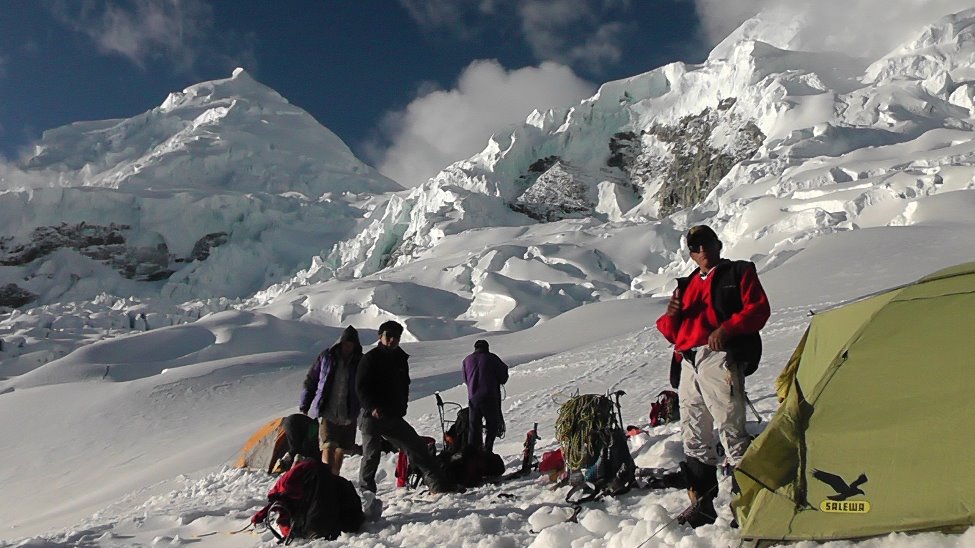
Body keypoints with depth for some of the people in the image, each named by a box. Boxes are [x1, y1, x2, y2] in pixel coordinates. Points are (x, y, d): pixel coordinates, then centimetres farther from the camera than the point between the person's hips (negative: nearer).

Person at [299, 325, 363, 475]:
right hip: (326, 412, -2)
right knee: (328, 447, -17)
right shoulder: (326, 356, -2)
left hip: (348, 414, 3)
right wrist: (304, 406, 6)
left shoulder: (360, 362, 1)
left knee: (341, 449, 11)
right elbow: (310, 381, 6)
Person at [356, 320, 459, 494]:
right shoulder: (371, 358, -6)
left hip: (394, 417, 6)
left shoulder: (401, 359, 13)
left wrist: (401, 409, 8)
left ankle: (439, 485, 6)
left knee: (418, 449, 3)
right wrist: (372, 408, -25)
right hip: (372, 416, -6)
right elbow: (361, 388, -12)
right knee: (371, 456, -1)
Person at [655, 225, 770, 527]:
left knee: (730, 428, -10)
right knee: (694, 436, 8)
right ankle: (701, 504, 16)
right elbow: (672, 333, 23)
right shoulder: (686, 285, 25)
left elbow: (758, 309, -4)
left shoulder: (739, 272, 10)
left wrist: (726, 329, -19)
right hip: (689, 363, 6)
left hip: (720, 358, -6)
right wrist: (670, 316, 0)